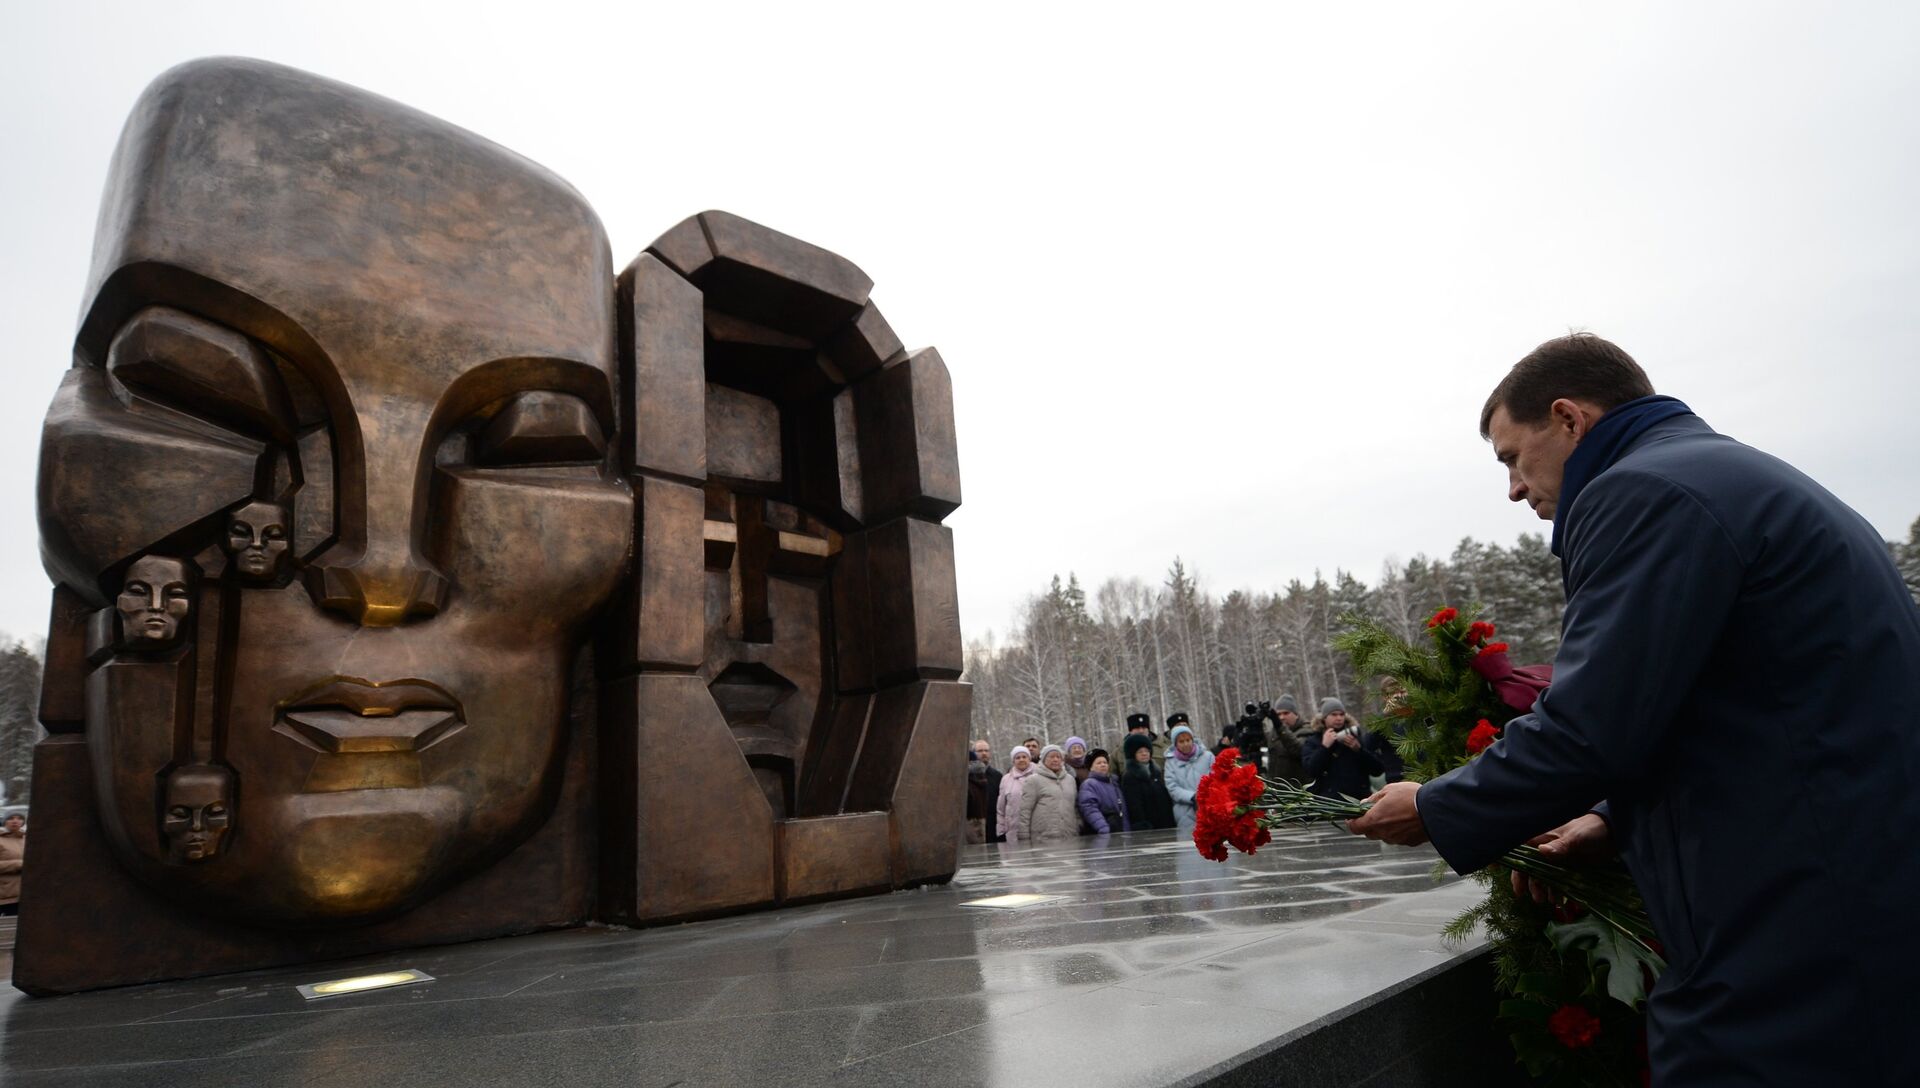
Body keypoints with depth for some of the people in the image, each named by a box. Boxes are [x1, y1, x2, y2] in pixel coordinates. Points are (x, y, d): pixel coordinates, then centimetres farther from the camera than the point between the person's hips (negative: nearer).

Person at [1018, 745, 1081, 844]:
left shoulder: (1070, 779, 17)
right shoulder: (1034, 780, -1)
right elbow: (1024, 811, -4)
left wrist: (1079, 829, 14)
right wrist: (1025, 840, -8)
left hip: (1071, 839, 5)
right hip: (1044, 840, -5)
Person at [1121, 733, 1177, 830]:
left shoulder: (1155, 771, 14)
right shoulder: (1129, 777, -8)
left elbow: (1166, 798, 18)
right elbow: (1134, 805, -14)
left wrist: (1171, 821, 11)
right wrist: (1143, 826, -20)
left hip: (1165, 825, 7)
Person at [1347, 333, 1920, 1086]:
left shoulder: (1644, 493, -16)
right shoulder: (1733, 474, 16)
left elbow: (1586, 731, -21)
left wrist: (1434, 812, -6)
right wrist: (1617, 817, 18)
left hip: (1791, 940, -10)